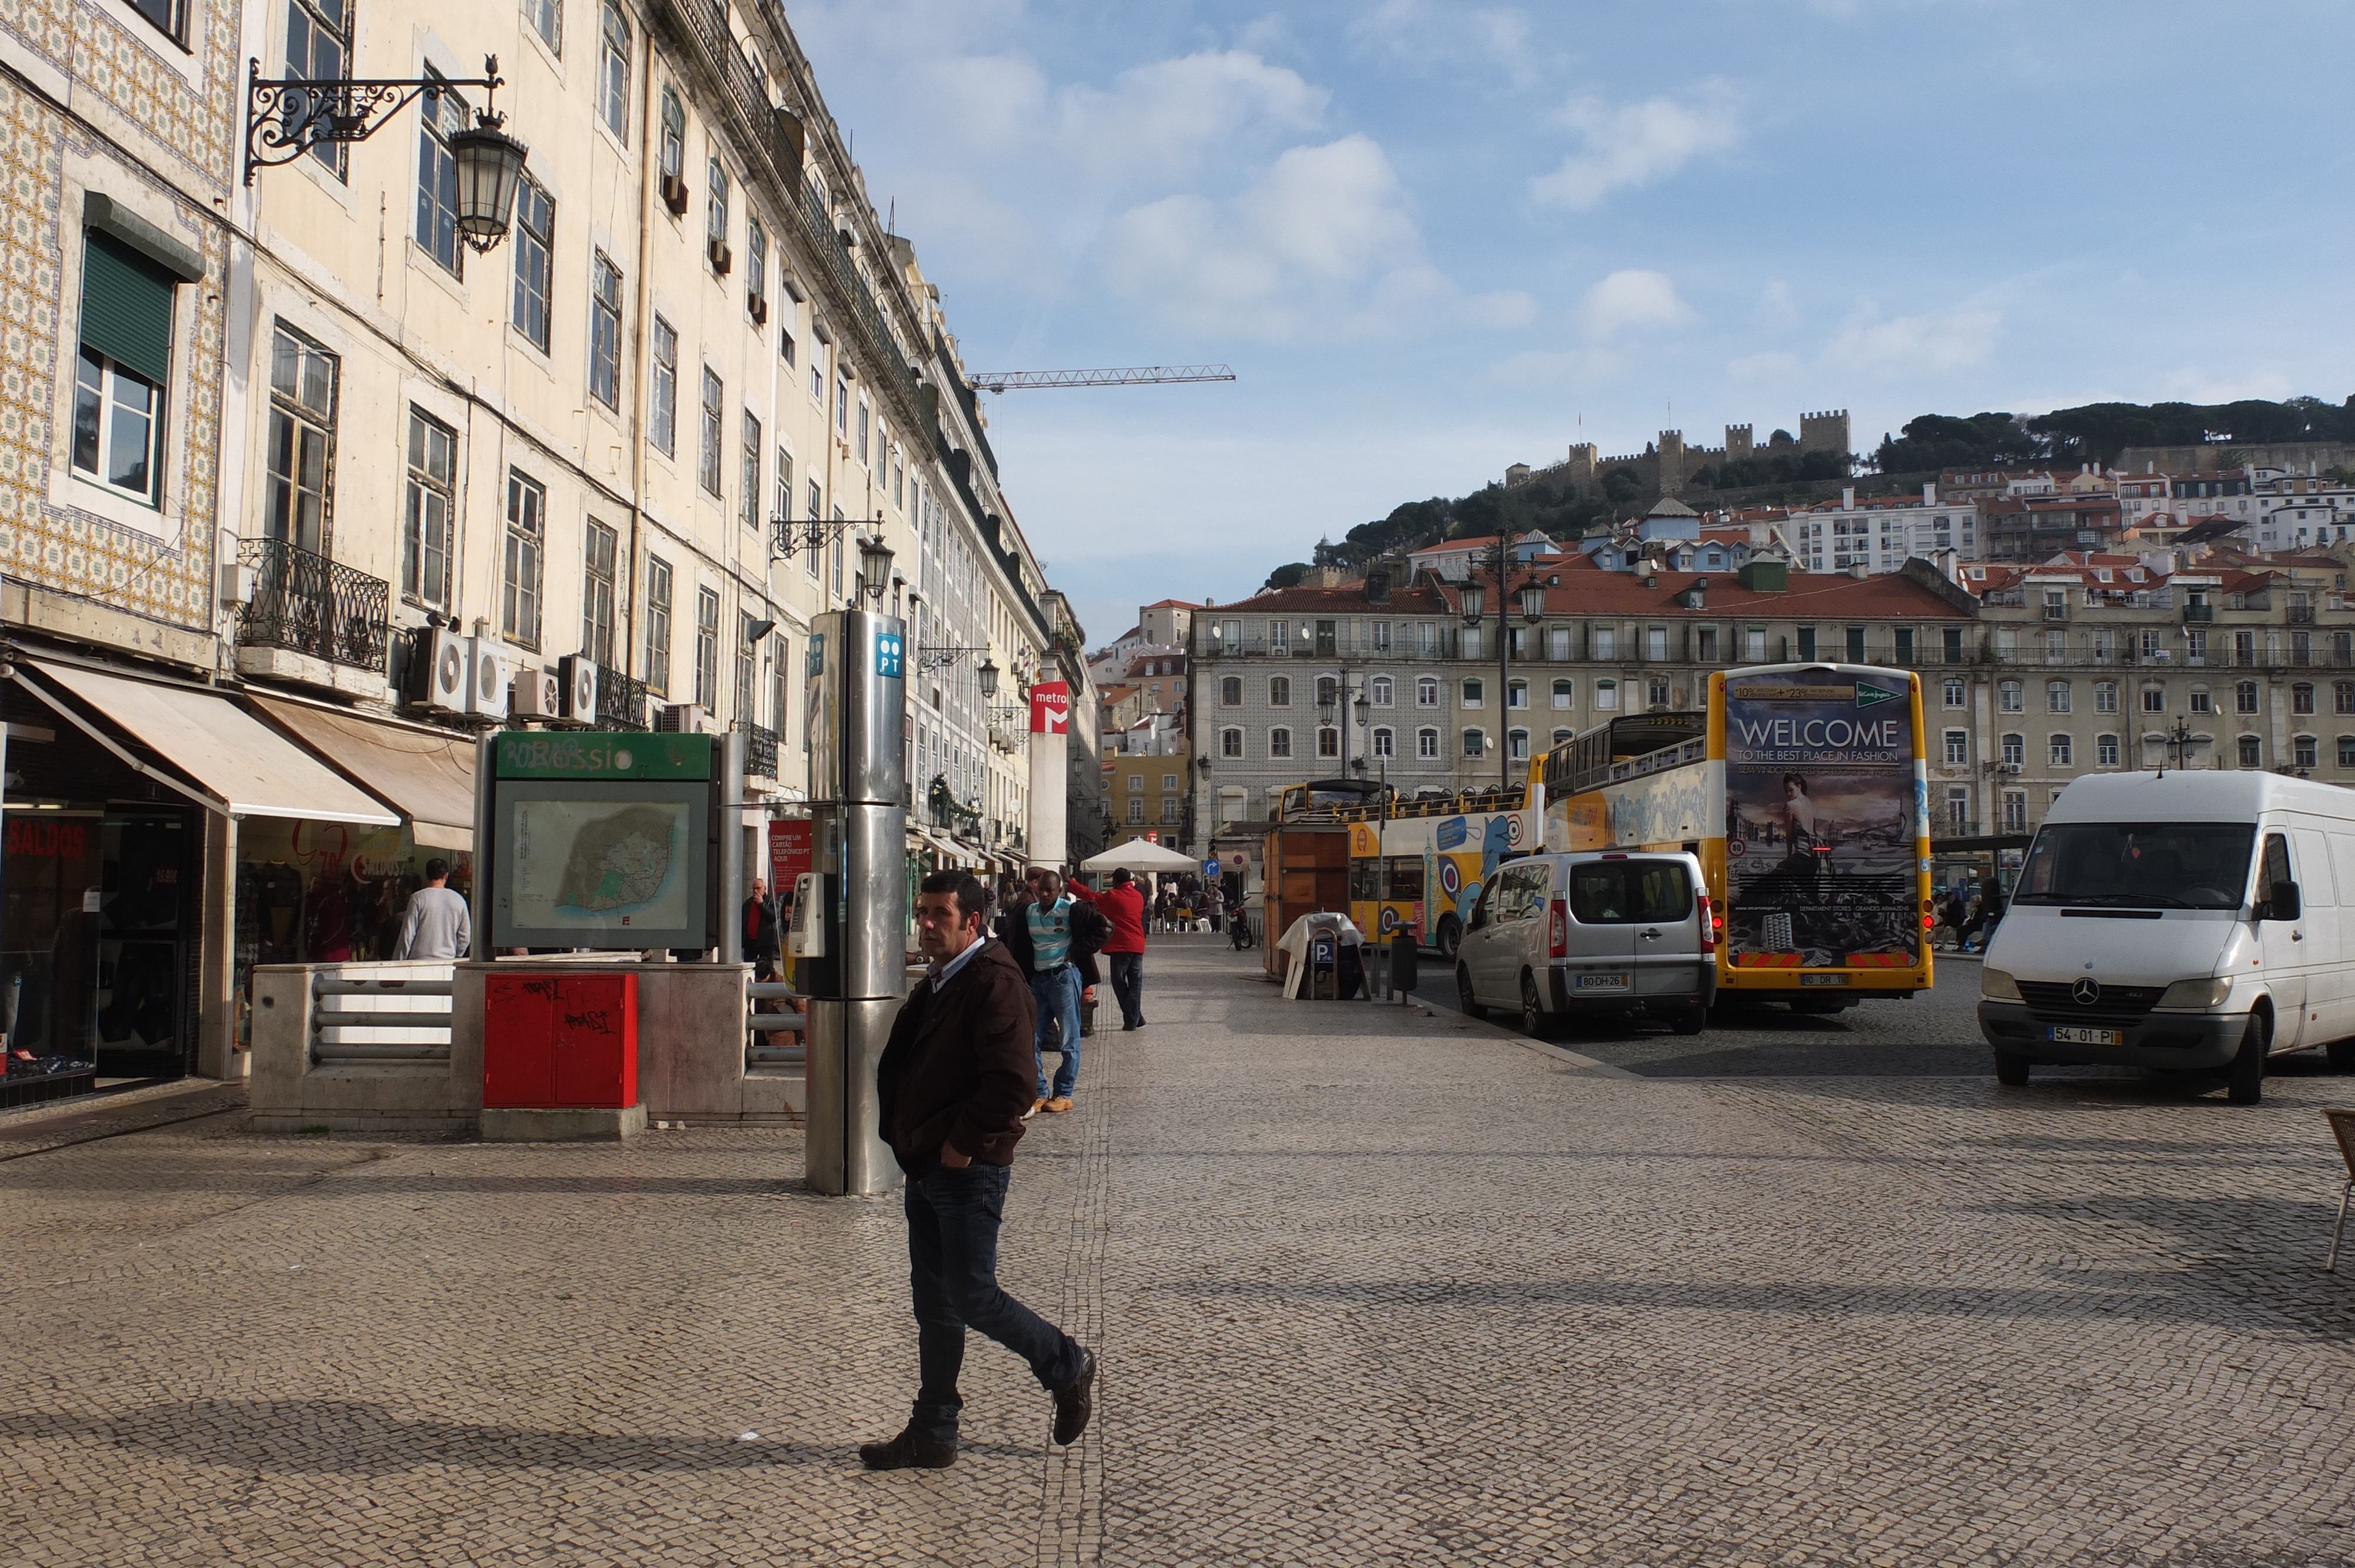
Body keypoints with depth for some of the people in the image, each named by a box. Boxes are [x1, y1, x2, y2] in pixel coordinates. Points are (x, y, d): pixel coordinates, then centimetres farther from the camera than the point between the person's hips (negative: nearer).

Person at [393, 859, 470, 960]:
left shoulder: (418, 898, -2)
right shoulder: (459, 900, 6)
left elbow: (408, 935, -2)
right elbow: (465, 937, 9)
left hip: (420, 959, -3)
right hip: (447, 961, 3)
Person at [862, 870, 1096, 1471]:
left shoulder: (996, 984, -17)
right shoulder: (936, 984, 14)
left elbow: (1010, 1083, -25)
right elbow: (898, 1067, 24)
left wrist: (963, 1144, -19)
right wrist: (902, 1134, 12)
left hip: (969, 1172, -9)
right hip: (926, 1169, 9)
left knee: (972, 1297, -4)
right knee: (933, 1303, 13)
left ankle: (1068, 1368, 18)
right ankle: (932, 1434, 21)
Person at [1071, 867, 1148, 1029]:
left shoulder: (1113, 896, -6)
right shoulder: (1139, 897, 11)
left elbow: (1090, 896, -3)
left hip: (1120, 946, -5)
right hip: (1138, 945, 5)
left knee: (1119, 983, 5)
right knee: (1135, 984, 9)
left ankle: (1132, 1018, 3)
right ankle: (1133, 1020, 5)